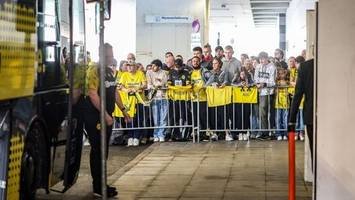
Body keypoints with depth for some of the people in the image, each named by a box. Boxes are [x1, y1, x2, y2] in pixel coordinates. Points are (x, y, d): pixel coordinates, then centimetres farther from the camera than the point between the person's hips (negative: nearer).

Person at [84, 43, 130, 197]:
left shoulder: (110, 71, 13)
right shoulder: (94, 71, -14)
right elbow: (93, 95, -20)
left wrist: (123, 110, 17)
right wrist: (105, 115, -22)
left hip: (107, 117, 8)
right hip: (95, 118, -8)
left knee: (103, 151, 12)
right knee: (97, 151, -5)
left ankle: (101, 184, 20)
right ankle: (98, 188, 0)